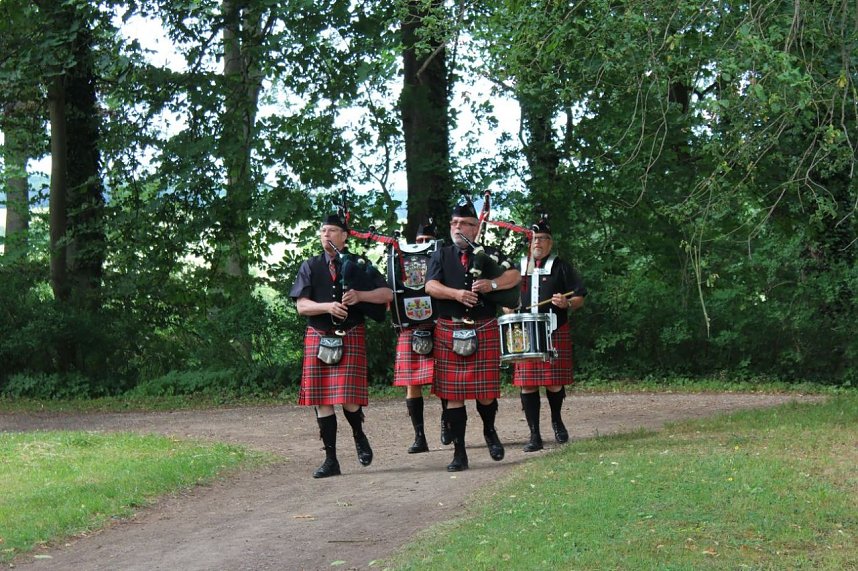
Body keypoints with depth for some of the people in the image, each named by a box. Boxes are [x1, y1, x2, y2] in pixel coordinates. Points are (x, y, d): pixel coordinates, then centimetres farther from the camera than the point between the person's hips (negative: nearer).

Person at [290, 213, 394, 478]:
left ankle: (359, 436, 21)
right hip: (317, 338, 2)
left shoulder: (358, 265, 6)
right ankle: (331, 460, 8)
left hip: (350, 338, -2)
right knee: (321, 400, 1)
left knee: (348, 397, -11)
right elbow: (302, 306, -1)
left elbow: (387, 294, 1)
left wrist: (360, 295, -16)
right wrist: (328, 307, -19)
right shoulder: (310, 267, 9)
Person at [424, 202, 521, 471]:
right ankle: (459, 452, 6)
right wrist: (456, 293, -22)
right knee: (453, 394, 0)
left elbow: (514, 276, -3)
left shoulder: (490, 254, 10)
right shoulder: (441, 256, 11)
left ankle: (489, 431, 32)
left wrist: (492, 284, -22)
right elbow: (431, 286, -4)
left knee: (486, 392, 1)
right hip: (449, 332, 1)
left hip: (484, 332, 0)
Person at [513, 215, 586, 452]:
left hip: (555, 334, -2)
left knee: (555, 383, -2)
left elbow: (579, 299, 4)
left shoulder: (561, 267, 5)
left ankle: (557, 420, 28)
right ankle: (534, 435, 4)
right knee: (527, 384, -3)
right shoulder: (518, 268, 13)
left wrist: (566, 304, -18)